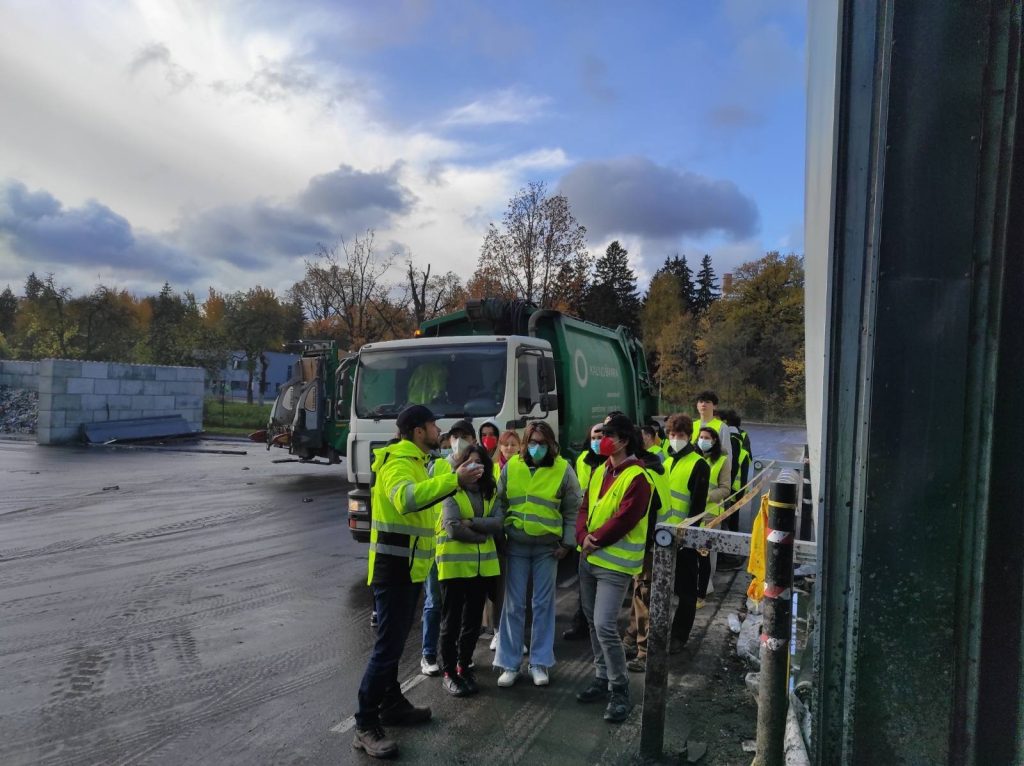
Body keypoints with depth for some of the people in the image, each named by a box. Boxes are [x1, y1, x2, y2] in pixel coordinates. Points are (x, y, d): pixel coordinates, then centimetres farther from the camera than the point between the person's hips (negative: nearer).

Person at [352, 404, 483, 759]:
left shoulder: (412, 461, 14)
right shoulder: (398, 462, -19)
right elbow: (406, 499, -41)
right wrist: (454, 481, -45)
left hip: (408, 567, 10)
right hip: (394, 568, -10)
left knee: (395, 640, 19)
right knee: (388, 644, -6)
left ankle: (392, 704, 32)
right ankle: (366, 726, 2)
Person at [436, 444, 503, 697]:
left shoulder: (490, 493, 8)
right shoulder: (452, 491, -9)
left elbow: (497, 524, -5)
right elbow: (453, 529, -17)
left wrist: (472, 522, -18)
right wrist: (482, 535, -8)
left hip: (483, 565, 5)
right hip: (454, 565, -5)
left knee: (473, 620, 14)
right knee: (451, 621, 5)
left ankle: (464, 667, 29)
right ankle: (448, 672, 18)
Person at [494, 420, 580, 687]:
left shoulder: (563, 469, -4)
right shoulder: (511, 466, 0)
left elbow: (572, 511, 2)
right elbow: (500, 503, 8)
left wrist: (567, 543, -3)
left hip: (548, 547, -1)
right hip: (516, 545, 1)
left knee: (543, 604, 7)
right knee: (513, 605, 5)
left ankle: (539, 663, 20)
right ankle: (509, 664, 16)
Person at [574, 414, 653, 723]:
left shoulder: (637, 477, -14)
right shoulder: (599, 471, 10)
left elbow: (624, 519, -19)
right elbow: (585, 507, 9)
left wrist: (595, 541, -12)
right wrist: (583, 537, -8)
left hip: (615, 563, -8)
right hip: (589, 559, 8)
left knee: (605, 625, -12)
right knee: (593, 621, 15)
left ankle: (619, 691, 4)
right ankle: (603, 678, 31)